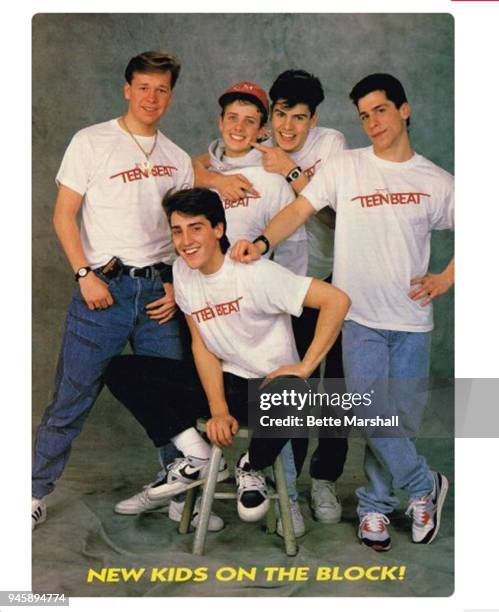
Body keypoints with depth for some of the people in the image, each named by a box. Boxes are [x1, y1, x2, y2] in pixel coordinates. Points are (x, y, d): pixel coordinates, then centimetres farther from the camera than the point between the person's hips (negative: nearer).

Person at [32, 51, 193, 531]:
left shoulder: (177, 159, 14)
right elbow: (64, 215, -1)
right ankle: (36, 493, 14)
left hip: (159, 290, 4)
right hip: (103, 287, -3)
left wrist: (177, 285, 2)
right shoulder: (92, 142, 2)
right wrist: (85, 275, -11)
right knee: (72, 399, -1)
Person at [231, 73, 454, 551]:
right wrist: (262, 242, -23)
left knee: (401, 417, 6)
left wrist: (446, 279, 1)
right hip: (359, 316, -1)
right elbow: (299, 210, -6)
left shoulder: (437, 182, 6)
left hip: (412, 320, 2)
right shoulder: (344, 167, 2)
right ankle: (424, 486, 16)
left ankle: (375, 504, 26)